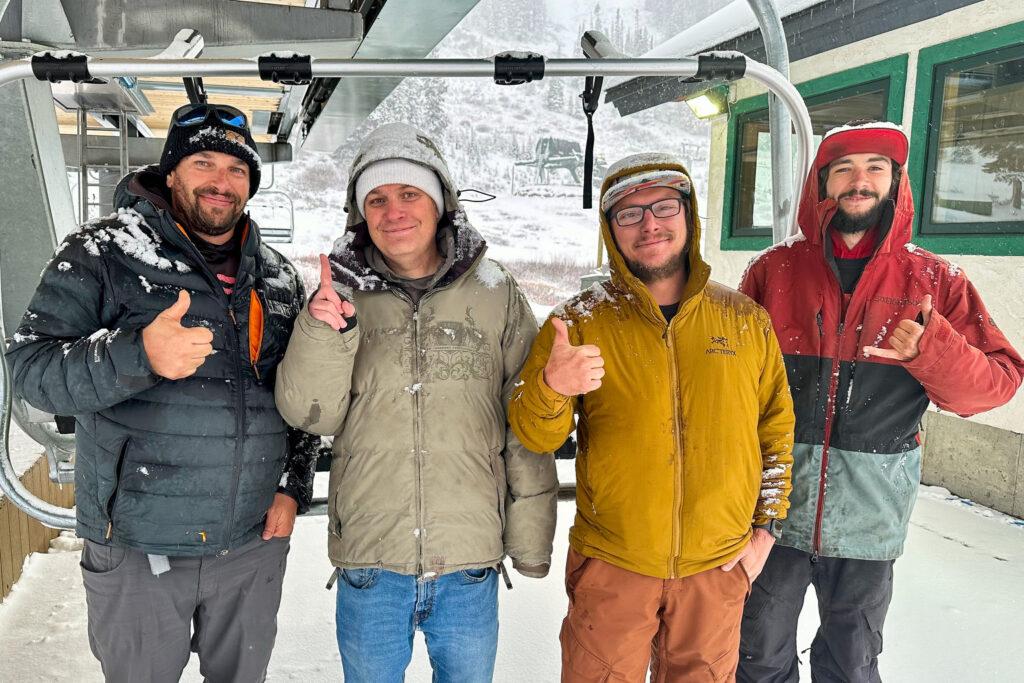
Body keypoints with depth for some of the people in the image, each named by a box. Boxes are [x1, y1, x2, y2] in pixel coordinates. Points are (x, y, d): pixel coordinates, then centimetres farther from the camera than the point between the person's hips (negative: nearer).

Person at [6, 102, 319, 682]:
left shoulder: (278, 276, 8)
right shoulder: (102, 253, -5)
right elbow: (31, 367, -13)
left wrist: (294, 485, 4)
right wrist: (139, 355, -30)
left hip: (255, 544, 4)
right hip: (137, 548, -3)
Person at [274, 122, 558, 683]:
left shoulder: (496, 295, -3)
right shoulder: (344, 295, -1)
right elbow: (312, 414, -6)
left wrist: (530, 542, 2)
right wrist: (324, 332, -23)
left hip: (470, 565, 0)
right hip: (369, 561, 1)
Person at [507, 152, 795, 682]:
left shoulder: (747, 321, -1)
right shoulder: (579, 321, -7)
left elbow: (777, 427, 9)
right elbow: (535, 437, -10)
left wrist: (765, 527, 6)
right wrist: (552, 386, -31)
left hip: (719, 565, 2)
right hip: (611, 563, -2)